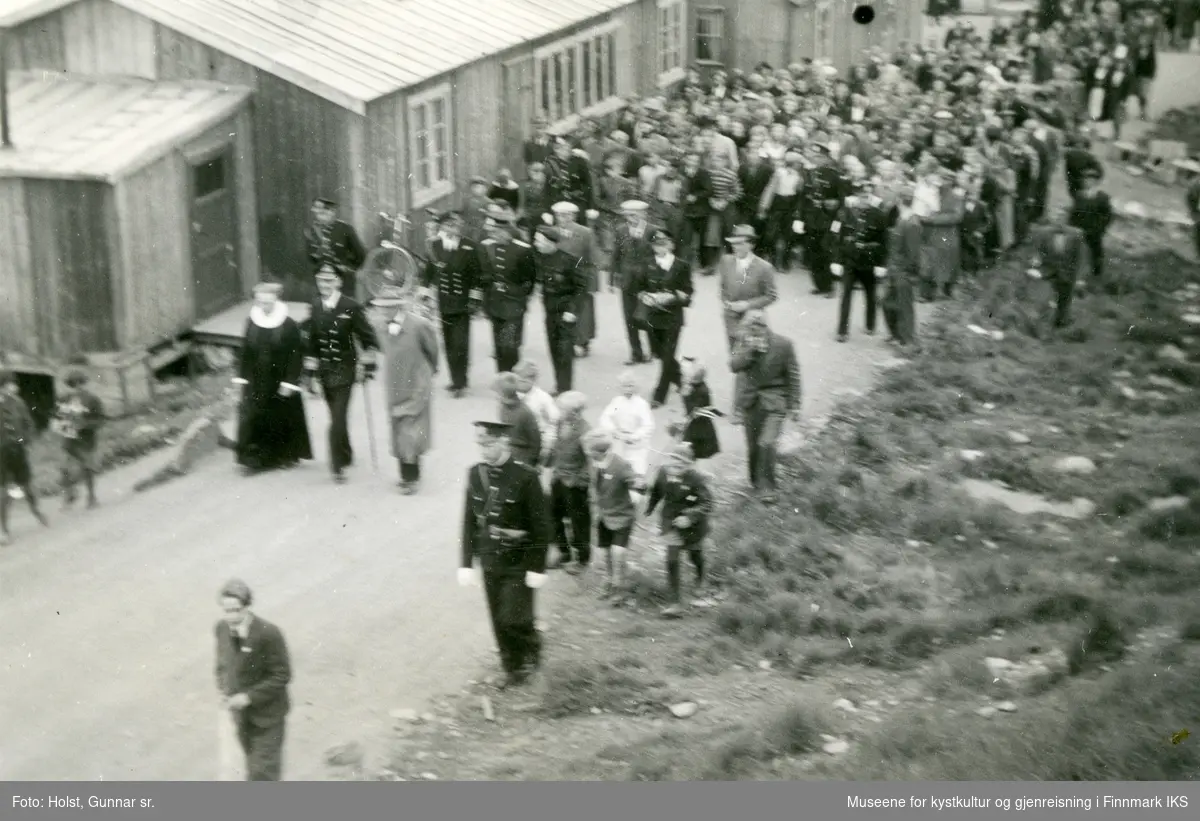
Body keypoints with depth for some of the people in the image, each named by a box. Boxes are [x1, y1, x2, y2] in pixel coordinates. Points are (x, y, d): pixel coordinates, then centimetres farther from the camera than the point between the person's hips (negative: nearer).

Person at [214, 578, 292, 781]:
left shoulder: (269, 634, -26)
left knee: (263, 770, -1)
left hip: (267, 713, -5)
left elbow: (282, 676, -19)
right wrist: (222, 688, -6)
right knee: (252, 763, 20)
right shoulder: (222, 628, -8)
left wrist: (249, 697, -23)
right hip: (241, 713, 5)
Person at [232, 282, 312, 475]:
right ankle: (254, 458, -1)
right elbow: (244, 352, 7)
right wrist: (241, 377, 3)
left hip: (280, 382, -2)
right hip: (256, 383, 2)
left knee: (284, 417, 10)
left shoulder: (288, 325, -10)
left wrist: (290, 381, -13)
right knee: (252, 418, -6)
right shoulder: (251, 323, 0)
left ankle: (288, 455, 30)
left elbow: (295, 355, -9)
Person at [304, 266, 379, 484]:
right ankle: (345, 455, 35)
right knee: (337, 417, 16)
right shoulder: (316, 306, 2)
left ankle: (338, 465, -4)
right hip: (325, 370, 5)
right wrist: (311, 371, 11)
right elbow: (312, 340, 10)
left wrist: (369, 364, -5)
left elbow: (368, 337, -6)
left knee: (338, 418, -10)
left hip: (344, 370, -5)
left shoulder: (351, 307, -13)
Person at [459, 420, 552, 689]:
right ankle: (514, 668, 27)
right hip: (490, 563, 5)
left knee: (513, 620, -6)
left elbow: (540, 526, -13)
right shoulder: (475, 474, -3)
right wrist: (466, 563, 2)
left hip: (518, 564, -4)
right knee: (499, 621, 10)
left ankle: (531, 649, 23)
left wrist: (537, 568, -13)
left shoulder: (526, 477, -17)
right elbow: (469, 522, 3)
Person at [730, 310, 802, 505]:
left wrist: (794, 405, -3)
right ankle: (756, 481, 33)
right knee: (753, 445, 12)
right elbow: (734, 366, -12)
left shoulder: (783, 345, -11)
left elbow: (793, 376, -3)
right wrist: (750, 350, -26)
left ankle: (768, 487, -3)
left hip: (774, 401, -4)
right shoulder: (745, 342, -2)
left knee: (767, 443, -17)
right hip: (751, 399, 4)